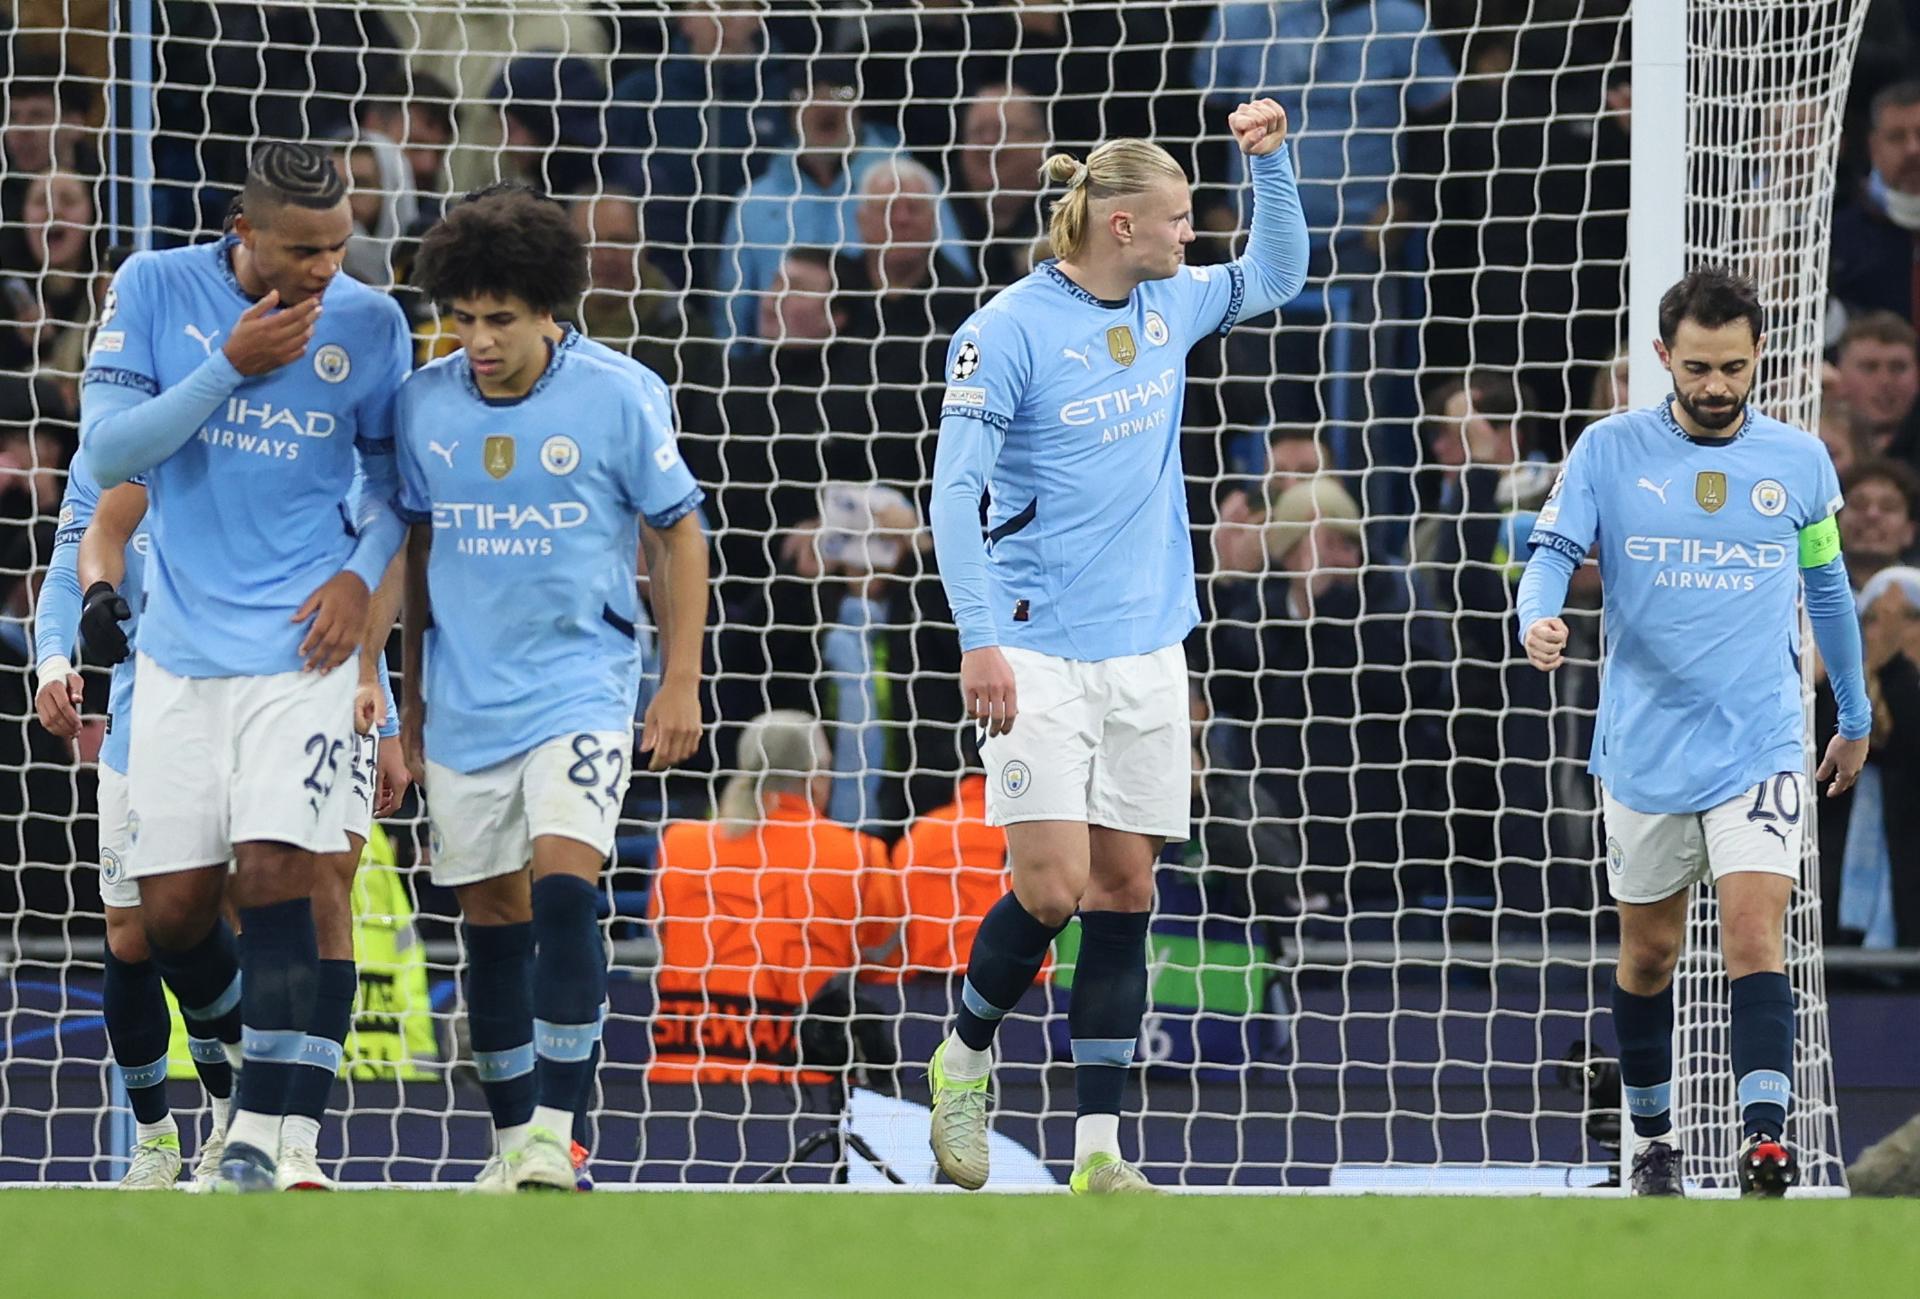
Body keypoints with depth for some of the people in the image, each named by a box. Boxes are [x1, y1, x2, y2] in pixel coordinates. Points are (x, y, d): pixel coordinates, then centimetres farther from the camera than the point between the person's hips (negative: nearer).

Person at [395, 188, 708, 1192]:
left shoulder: (620, 397, -8)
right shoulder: (423, 405, 0)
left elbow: (679, 532, 2)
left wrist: (681, 683, -1)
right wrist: (414, 692, 17)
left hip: (581, 688, -3)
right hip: (466, 698, 3)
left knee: (564, 890, -19)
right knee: (493, 919, 8)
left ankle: (556, 1135, -15)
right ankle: (513, 1141, 18)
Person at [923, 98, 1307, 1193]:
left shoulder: (1168, 307, 9)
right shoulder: (1010, 330, -11)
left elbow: (1276, 274, 27)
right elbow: (955, 490, -11)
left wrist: (1273, 159, 11)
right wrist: (981, 639, -18)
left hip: (1146, 649, 6)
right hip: (1040, 653, -6)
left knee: (1126, 889, 3)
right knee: (1054, 885, -13)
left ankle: (1100, 1149, 4)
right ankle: (964, 1059, 15)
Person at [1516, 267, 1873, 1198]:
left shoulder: (1800, 462, 4)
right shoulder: (1610, 451, -1)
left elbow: (1827, 589, 16)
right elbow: (1553, 549, -5)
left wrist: (1855, 718, 23)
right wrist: (1538, 620, -29)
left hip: (1760, 746, -1)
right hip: (1645, 747, 1)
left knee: (1755, 935, -16)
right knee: (1649, 950, 11)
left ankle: (1765, 1137, -26)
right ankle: (1652, 1137, 27)